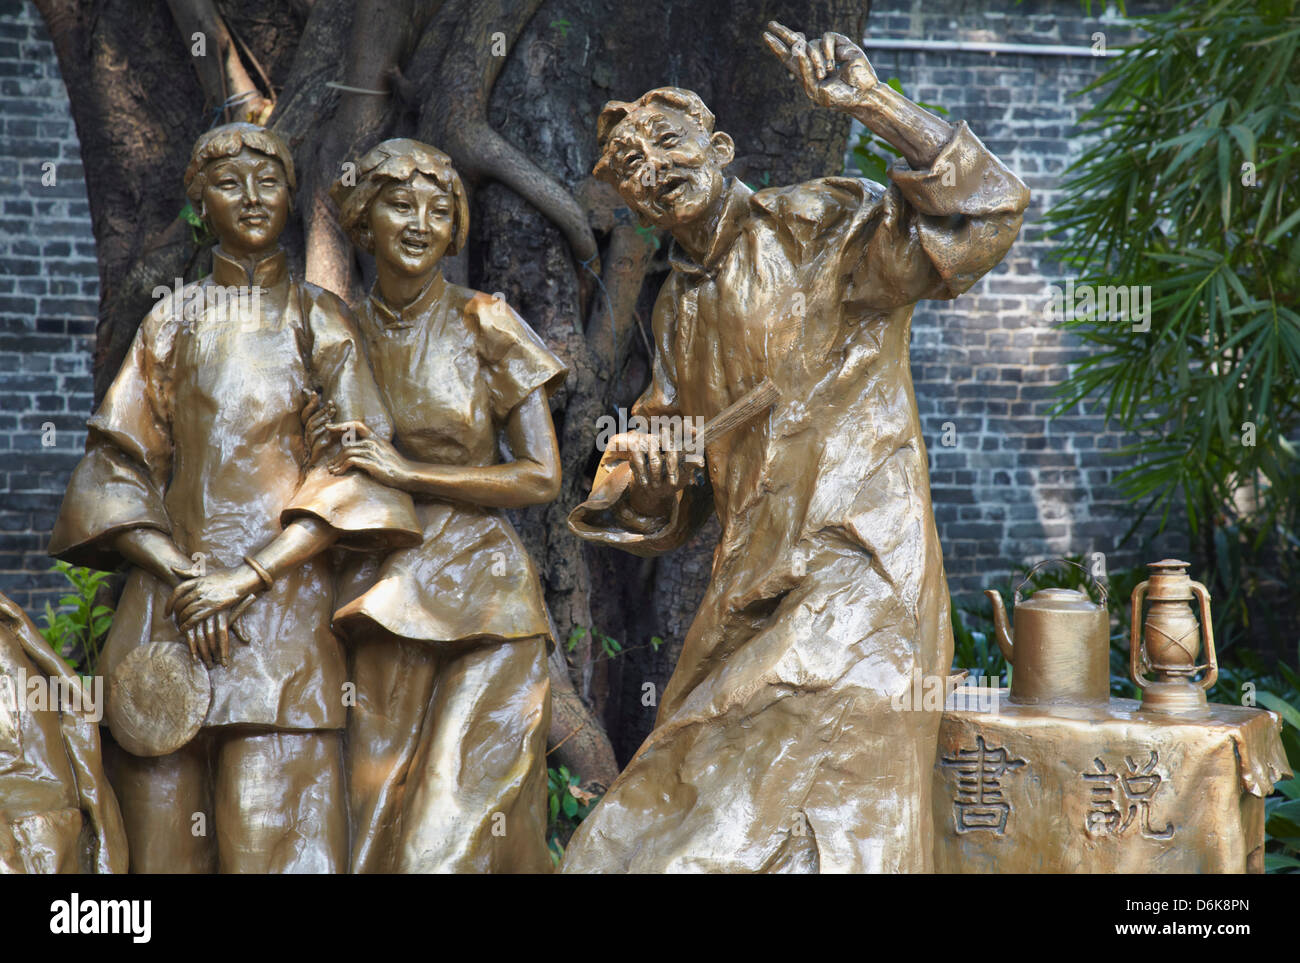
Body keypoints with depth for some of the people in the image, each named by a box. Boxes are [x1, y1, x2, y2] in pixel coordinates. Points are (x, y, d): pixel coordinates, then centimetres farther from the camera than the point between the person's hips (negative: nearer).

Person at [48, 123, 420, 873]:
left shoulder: (317, 319, 8)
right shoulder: (173, 323, 15)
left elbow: (359, 467, -2)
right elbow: (118, 462, 8)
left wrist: (250, 577, -12)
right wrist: (176, 573, -10)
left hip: (283, 601, -2)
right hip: (167, 604, 2)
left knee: (269, 834, -9)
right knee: (164, 830, -1)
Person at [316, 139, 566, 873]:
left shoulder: (483, 323, 0)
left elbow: (543, 478, -5)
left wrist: (410, 473, -11)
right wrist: (321, 454, -2)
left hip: (483, 601, -3)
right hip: (385, 611, 3)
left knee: (458, 833, -9)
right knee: (376, 827, 1)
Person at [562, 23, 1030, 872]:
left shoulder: (819, 229, -3)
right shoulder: (680, 307, 19)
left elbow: (989, 209, -19)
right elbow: (670, 512, 22)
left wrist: (874, 103, -24)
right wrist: (647, 476, -1)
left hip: (854, 579, -7)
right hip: (746, 602, 7)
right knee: (644, 831, 10)